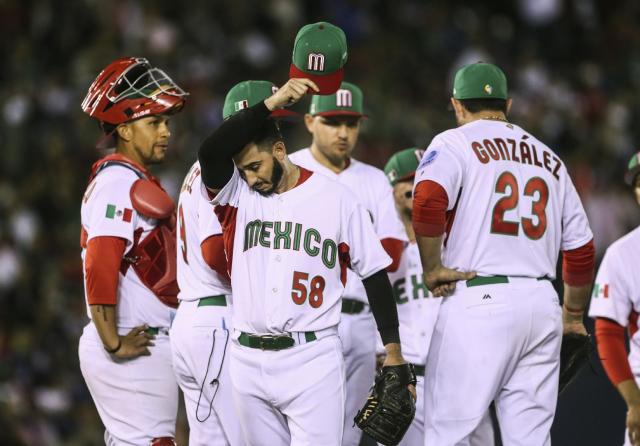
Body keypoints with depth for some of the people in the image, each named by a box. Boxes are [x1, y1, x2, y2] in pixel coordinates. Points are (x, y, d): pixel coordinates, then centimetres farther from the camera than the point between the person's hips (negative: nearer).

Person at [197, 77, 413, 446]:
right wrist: (273, 102, -19)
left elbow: (374, 274, 4)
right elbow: (211, 152, -15)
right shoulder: (236, 194, 6)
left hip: (313, 361, -3)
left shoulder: (336, 198, 1)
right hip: (249, 361, 3)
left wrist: (394, 354, -1)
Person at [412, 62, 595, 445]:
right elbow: (581, 247, 20)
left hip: (480, 300, -5)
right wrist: (574, 316, 31)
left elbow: (428, 201, -18)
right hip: (542, 303, 5)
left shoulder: (455, 143, 3)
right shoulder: (548, 157, 20)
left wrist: (432, 269, -7)